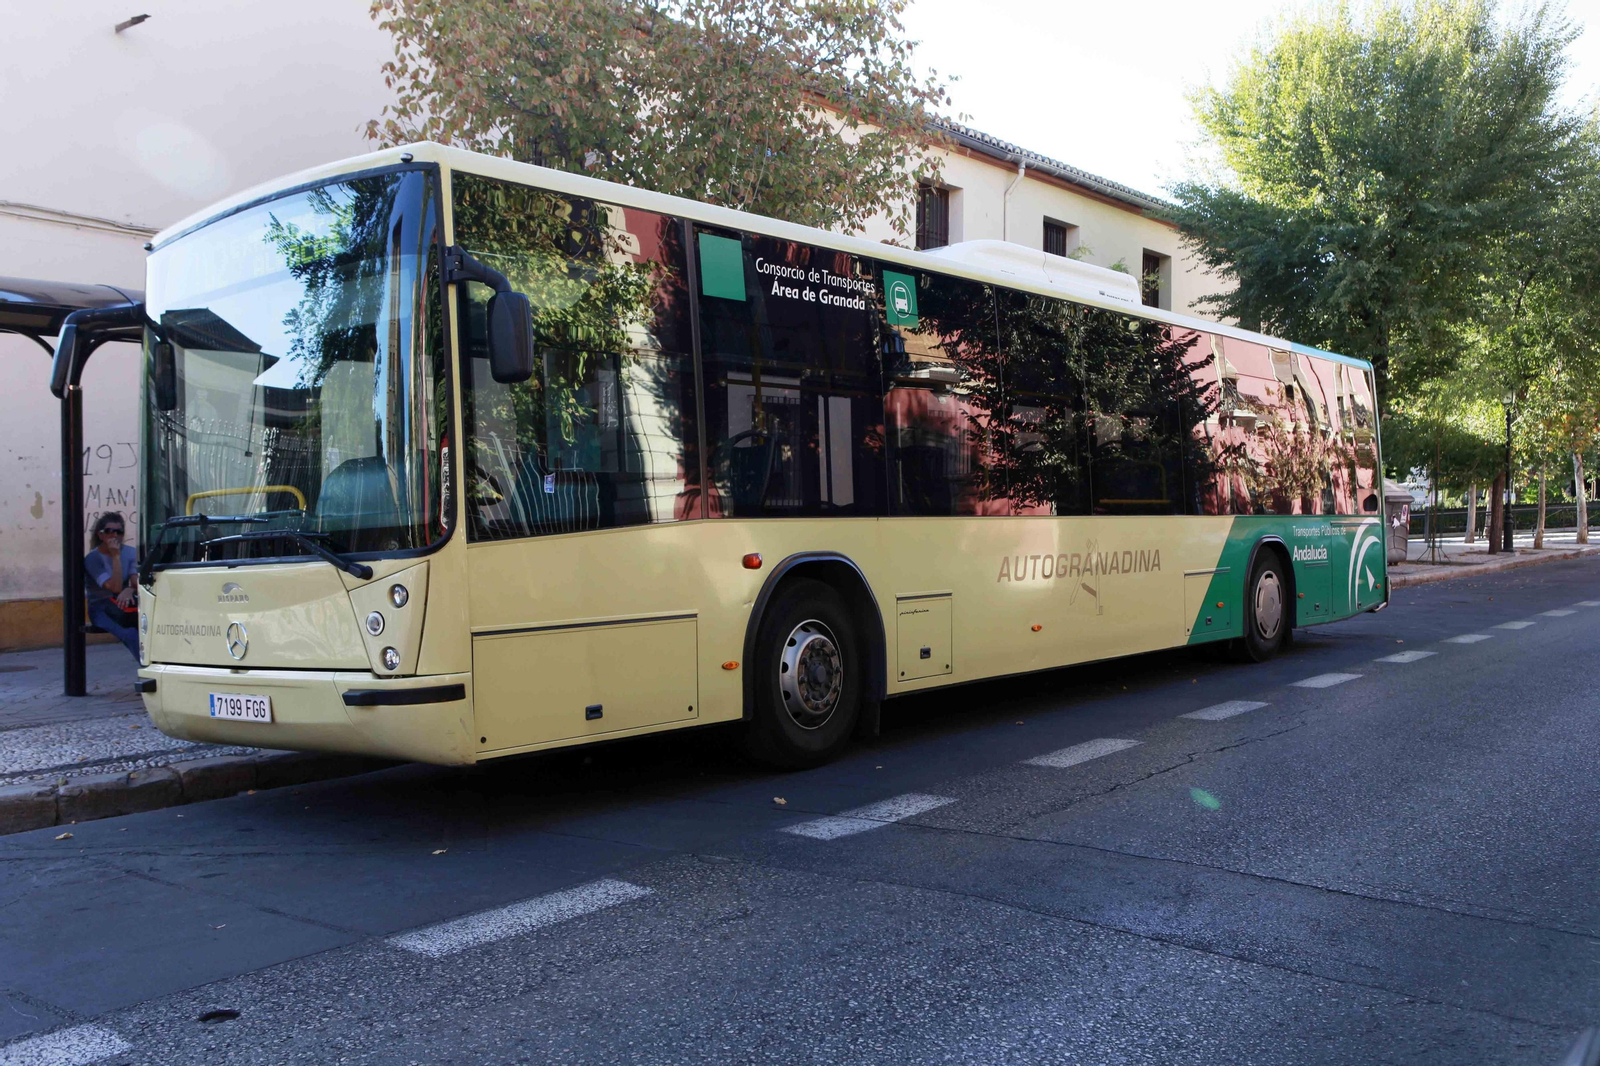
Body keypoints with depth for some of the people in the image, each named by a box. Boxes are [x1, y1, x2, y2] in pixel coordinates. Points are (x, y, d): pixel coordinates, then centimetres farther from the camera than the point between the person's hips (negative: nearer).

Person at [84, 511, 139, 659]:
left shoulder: (130, 552, 4)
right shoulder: (92, 559, -10)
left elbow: (137, 583, -5)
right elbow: (115, 587, -20)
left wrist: (130, 590, -30)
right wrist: (116, 557, -22)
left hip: (123, 604, 4)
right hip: (101, 609, -4)